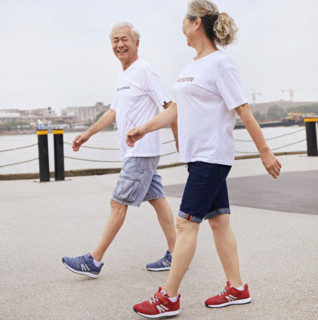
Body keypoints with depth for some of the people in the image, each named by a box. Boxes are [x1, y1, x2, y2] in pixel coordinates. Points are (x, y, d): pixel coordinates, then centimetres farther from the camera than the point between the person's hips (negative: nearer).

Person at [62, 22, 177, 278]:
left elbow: (170, 107, -13)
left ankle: (94, 261, 1)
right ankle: (174, 255, 16)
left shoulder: (145, 70, -11)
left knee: (118, 203, -5)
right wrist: (88, 134, 26)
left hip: (142, 151, -9)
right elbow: (114, 112, 26)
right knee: (157, 199, 10)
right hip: (133, 151, 9)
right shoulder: (123, 77, 17)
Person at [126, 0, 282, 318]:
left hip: (212, 156, -9)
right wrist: (144, 128, 12)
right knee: (218, 220, 12)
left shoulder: (220, 64, -12)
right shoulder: (191, 66, 15)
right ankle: (236, 289, 21)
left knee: (186, 223, -7)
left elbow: (244, 111, -12)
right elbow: (176, 109, 20)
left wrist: (265, 152, -9)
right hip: (197, 155, 9)